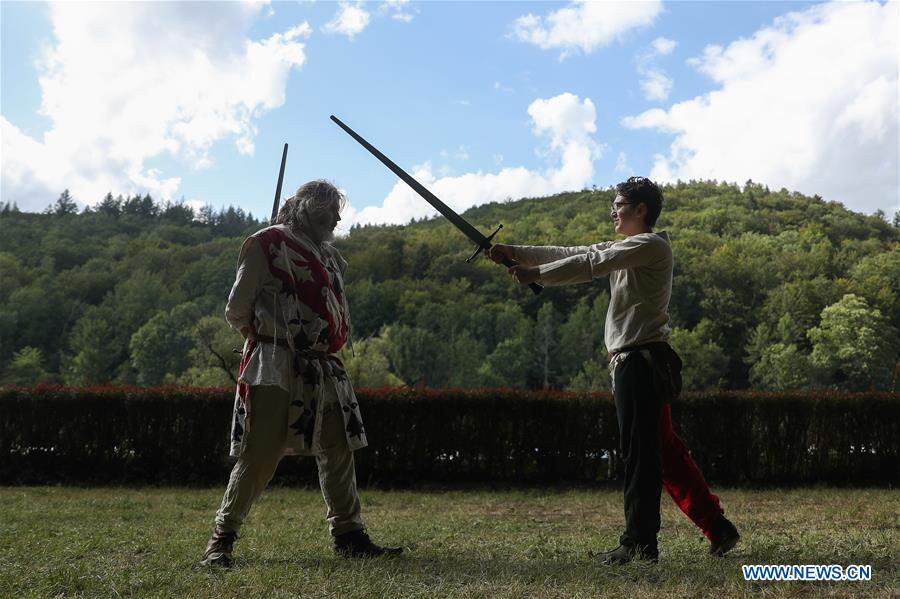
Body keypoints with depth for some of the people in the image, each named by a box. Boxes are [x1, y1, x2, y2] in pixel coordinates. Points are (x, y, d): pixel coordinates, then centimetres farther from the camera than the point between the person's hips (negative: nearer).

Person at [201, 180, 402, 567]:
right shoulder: (268, 243, -3)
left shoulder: (330, 255, 19)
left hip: (323, 368, 7)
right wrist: (271, 335, 8)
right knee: (260, 454, -5)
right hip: (277, 366, -7)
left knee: (339, 451, 8)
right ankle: (222, 537, 9)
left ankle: (348, 534, 17)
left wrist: (329, 341, 12)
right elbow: (237, 309, -3)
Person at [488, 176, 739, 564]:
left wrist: (537, 275, -13)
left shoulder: (651, 245, -7)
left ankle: (639, 542, 3)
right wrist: (516, 253, 9)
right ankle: (717, 528, 19)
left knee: (639, 453, -4)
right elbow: (572, 254, 16)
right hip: (637, 363, 10)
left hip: (641, 362, -10)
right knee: (665, 452, 12)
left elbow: (590, 265, -16)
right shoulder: (625, 249, 22)